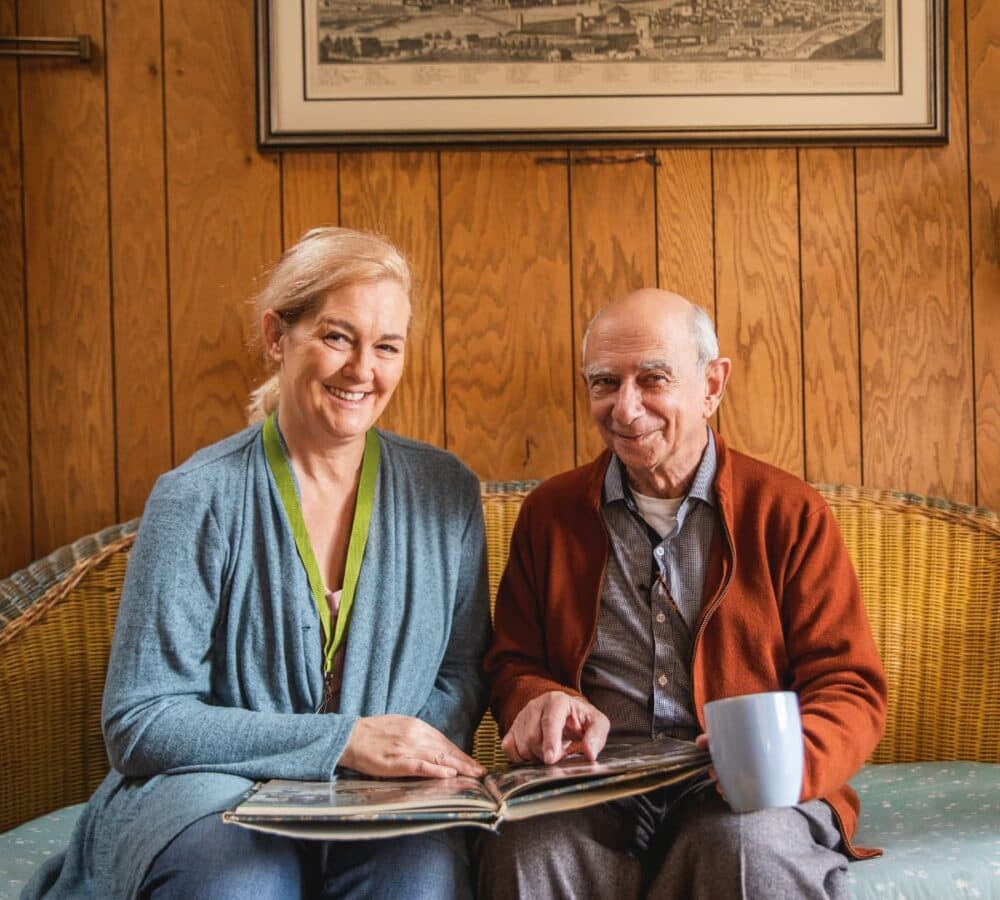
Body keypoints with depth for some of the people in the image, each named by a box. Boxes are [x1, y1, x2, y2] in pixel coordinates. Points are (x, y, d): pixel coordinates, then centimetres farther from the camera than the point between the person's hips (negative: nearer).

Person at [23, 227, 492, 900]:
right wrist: (343, 741, -17)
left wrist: (427, 750, -11)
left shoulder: (447, 493, 6)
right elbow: (141, 720, -9)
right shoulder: (198, 499, -7)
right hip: (215, 793, -2)